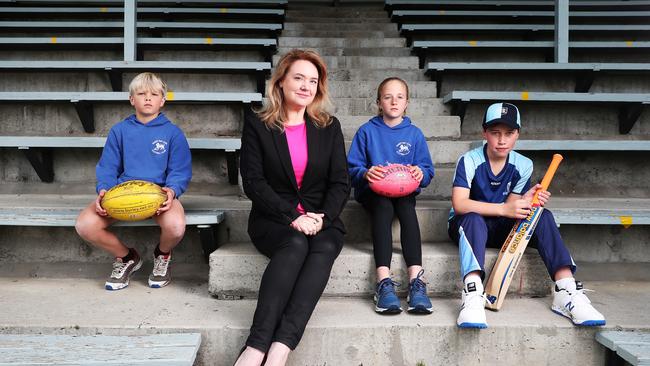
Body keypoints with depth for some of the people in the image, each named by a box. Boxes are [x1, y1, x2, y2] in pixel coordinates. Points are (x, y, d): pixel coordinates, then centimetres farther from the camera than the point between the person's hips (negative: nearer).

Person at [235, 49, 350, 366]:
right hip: (273, 221, -2)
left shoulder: (329, 127, 11)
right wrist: (293, 218, -17)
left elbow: (340, 183, 5)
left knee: (324, 248, -32)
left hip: (321, 220, 2)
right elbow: (253, 182, -5)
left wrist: (322, 220, -14)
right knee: (296, 243, -35)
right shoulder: (257, 124, 3)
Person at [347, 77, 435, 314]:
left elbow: (427, 171, 7)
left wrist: (420, 173, -17)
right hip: (374, 191, -1)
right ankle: (383, 282, -45)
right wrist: (366, 173, -22)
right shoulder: (367, 131, 7)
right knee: (383, 206, -36)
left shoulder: (414, 134, 11)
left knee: (407, 207, -34)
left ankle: (416, 280, -45)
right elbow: (351, 169, 1)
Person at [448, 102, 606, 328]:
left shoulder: (523, 165, -1)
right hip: (468, 226, -4)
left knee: (543, 216, -21)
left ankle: (566, 292, -32)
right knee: (473, 219, -39)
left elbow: (511, 207, -5)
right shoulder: (469, 161, -14)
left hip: (500, 229, 4)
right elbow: (459, 204, -26)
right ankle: (473, 296, -55)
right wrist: (503, 209, -36)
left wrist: (526, 201, -29)